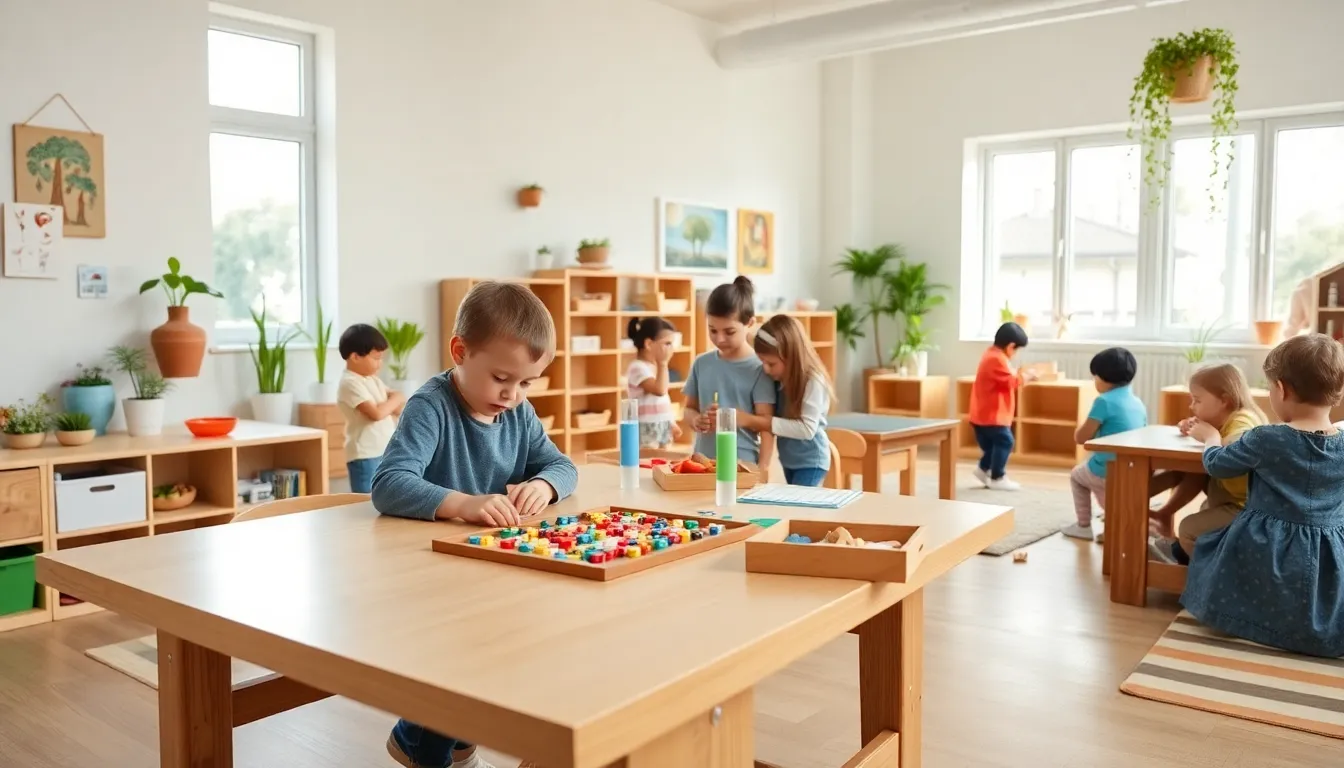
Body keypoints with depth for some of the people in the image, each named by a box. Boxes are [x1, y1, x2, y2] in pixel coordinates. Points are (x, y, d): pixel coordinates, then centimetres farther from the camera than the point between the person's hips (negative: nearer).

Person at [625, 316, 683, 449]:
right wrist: (663, 363, -22)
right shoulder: (638, 368, -16)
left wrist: (672, 423, 23)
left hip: (663, 426, 9)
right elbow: (660, 390, -29)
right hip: (646, 428, -9)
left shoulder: (657, 366, 12)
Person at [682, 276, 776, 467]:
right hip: (703, 462, 4)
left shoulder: (758, 368, -7)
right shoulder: (701, 363, 5)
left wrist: (761, 470, -16)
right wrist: (696, 420, -9)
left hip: (743, 464, -4)